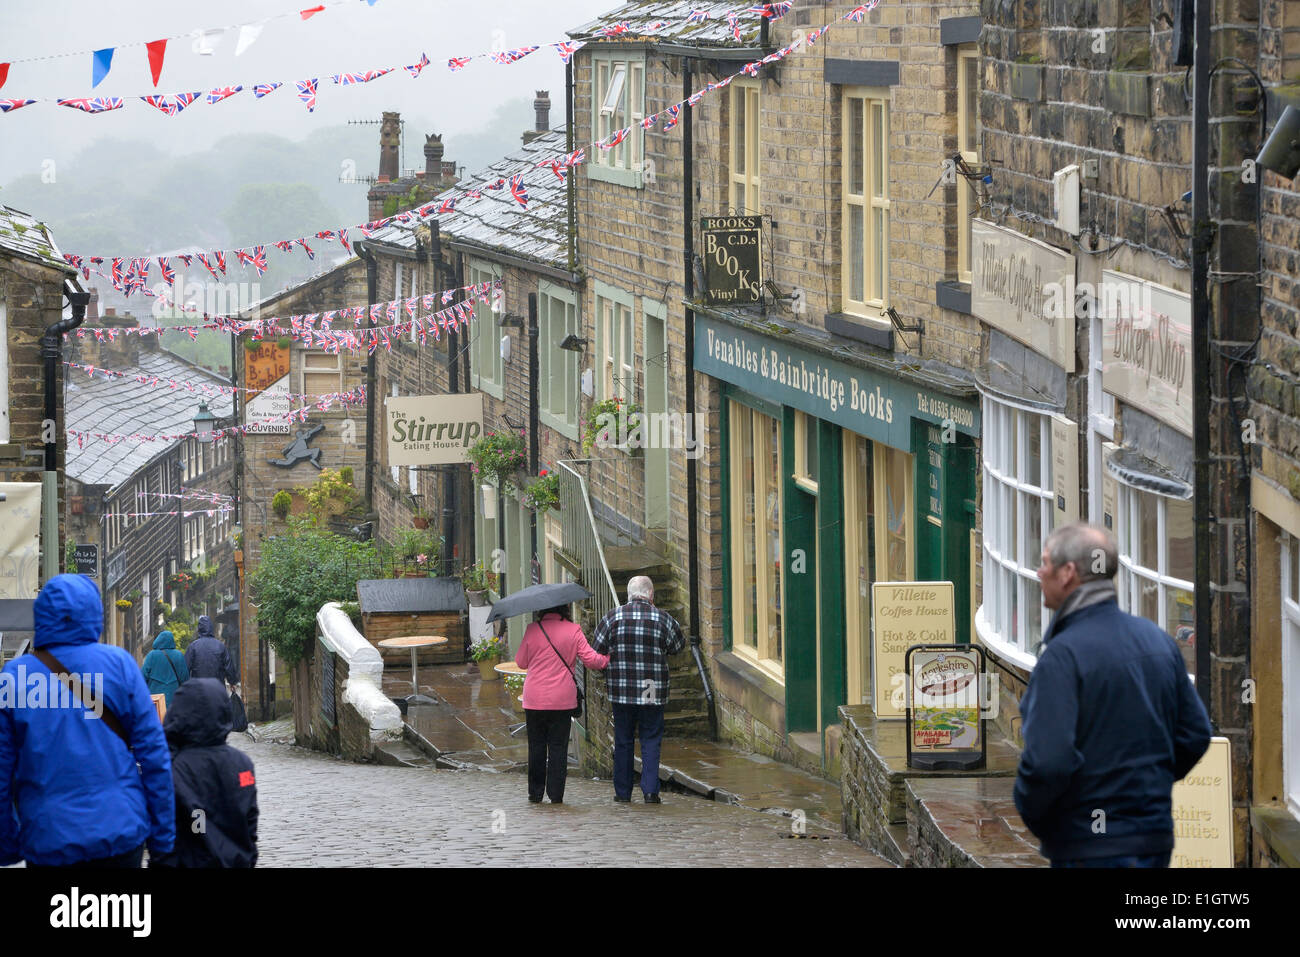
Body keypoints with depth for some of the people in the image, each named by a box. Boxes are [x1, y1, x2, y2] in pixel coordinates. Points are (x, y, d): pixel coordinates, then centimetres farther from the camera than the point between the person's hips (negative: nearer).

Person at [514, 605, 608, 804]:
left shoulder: (532, 630, -3)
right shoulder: (573, 630, -5)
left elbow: (521, 662, 6)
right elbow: (590, 659, -6)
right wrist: (607, 660, 12)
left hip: (535, 699, 0)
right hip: (563, 700, 0)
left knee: (536, 745, 9)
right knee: (558, 746, 5)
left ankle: (535, 793, 11)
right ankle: (556, 794, 1)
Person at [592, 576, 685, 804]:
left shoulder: (614, 617, -1)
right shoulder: (663, 619, -3)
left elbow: (598, 649, 4)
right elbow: (678, 645, 9)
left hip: (621, 691, 1)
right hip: (653, 691, -1)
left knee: (623, 741, 10)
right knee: (651, 741, 5)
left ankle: (622, 792, 13)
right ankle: (650, 791, -4)